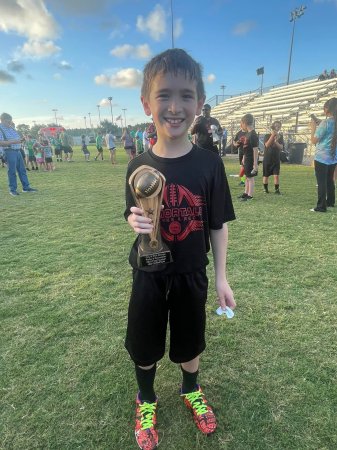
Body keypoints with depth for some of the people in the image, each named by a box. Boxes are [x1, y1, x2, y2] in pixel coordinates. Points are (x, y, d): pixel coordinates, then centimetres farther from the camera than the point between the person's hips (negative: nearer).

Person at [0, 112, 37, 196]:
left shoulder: (11, 128, 15)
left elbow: (18, 138, 26)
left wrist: (20, 140, 4)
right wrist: (13, 142, -22)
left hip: (18, 151, 8)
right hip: (9, 152, -8)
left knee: (22, 170, 9)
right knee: (12, 171, -2)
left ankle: (26, 187, 16)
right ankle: (13, 190, 7)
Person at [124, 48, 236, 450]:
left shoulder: (209, 163, -11)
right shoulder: (139, 165, -9)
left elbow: (219, 225, -5)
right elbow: (134, 215, 1)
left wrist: (221, 278, -2)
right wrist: (134, 221, -23)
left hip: (192, 274, 0)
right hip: (148, 274, 1)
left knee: (190, 341, 21)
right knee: (144, 344, 17)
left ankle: (191, 391, 54)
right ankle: (146, 401, 49)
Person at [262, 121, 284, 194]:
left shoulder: (280, 136, 6)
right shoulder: (267, 135, -1)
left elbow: (281, 147, -5)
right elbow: (267, 145, -18)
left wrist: (275, 142, -22)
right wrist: (273, 135, -20)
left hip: (276, 159, 2)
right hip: (267, 159, -1)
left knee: (276, 175, -6)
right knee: (266, 175, 8)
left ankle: (277, 189, 2)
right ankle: (265, 188, 24)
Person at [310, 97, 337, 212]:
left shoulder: (325, 122, -15)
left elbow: (314, 141, -11)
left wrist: (313, 127, 2)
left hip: (322, 158, -7)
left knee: (321, 182, -4)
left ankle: (321, 206, -3)